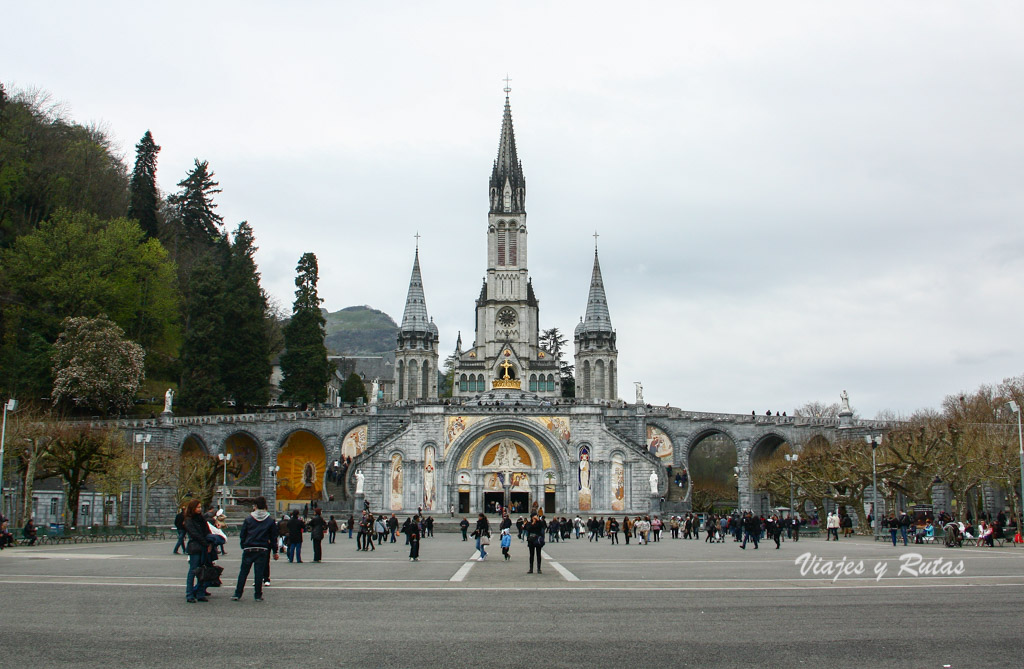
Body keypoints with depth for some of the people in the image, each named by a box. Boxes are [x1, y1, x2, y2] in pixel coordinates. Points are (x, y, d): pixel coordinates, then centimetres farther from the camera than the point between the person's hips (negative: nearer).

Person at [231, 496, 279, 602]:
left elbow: (242, 534, 5)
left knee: (243, 572, 7)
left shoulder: (248, 519, 2)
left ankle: (237, 594, 8)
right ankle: (258, 595, 4)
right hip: (262, 550, 0)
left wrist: (243, 546, 15)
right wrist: (275, 551, 11)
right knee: (259, 573, 3)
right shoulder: (270, 520, 2)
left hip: (248, 550, 0)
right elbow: (273, 537, 5)